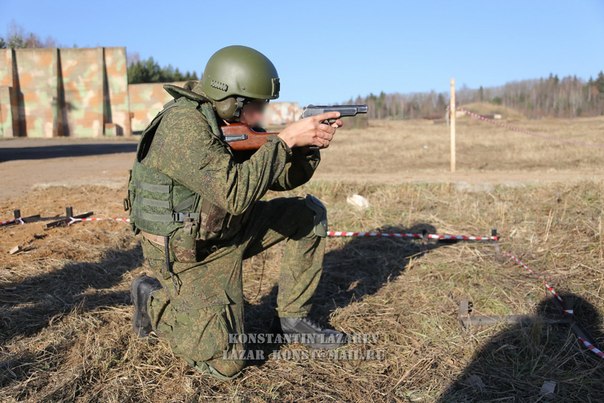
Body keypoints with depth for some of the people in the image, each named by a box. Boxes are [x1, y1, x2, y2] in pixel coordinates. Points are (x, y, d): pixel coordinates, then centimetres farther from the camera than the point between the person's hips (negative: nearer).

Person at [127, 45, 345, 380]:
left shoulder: (236, 123, 0)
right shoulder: (185, 125, -26)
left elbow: (284, 178, 4)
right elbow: (235, 194, -37)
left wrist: (310, 145, -15)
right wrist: (286, 139, -30)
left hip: (229, 228, 8)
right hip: (190, 252, -8)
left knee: (310, 212, 3)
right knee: (224, 362, -12)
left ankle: (294, 317, 12)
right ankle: (154, 300, 12)